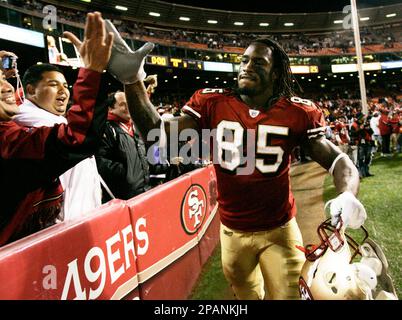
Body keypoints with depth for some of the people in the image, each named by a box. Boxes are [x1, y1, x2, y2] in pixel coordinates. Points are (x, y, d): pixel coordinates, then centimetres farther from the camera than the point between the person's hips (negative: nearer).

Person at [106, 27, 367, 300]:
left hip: (280, 230, -2)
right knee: (247, 295, 25)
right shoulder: (212, 104, -9)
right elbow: (160, 136, -14)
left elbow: (336, 159, -7)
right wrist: (132, 80, -24)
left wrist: (347, 195, -29)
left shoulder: (296, 113, -10)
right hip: (232, 232, 2)